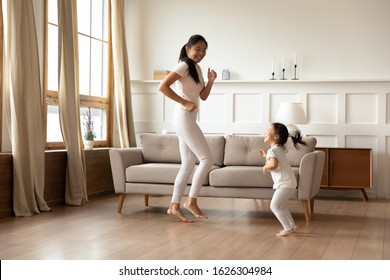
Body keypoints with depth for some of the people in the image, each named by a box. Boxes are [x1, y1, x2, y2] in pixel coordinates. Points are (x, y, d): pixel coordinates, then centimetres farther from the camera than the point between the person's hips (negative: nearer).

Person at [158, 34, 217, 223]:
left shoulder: (197, 68, 17)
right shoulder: (184, 66, -11)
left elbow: (203, 96, 19)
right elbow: (162, 86, -21)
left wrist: (211, 81, 1)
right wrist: (184, 102, -20)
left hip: (189, 120, 10)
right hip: (183, 118, -10)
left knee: (188, 165, 9)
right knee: (207, 159, -11)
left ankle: (174, 206, 14)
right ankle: (191, 201, -2)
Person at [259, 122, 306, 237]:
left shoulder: (272, 150, -13)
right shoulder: (279, 148, 17)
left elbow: (273, 164, -30)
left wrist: (265, 167, -11)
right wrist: (265, 155, 28)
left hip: (285, 183, -10)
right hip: (289, 182, 10)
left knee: (275, 206, -8)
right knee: (280, 206, 21)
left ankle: (288, 228, -6)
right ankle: (292, 225, 24)